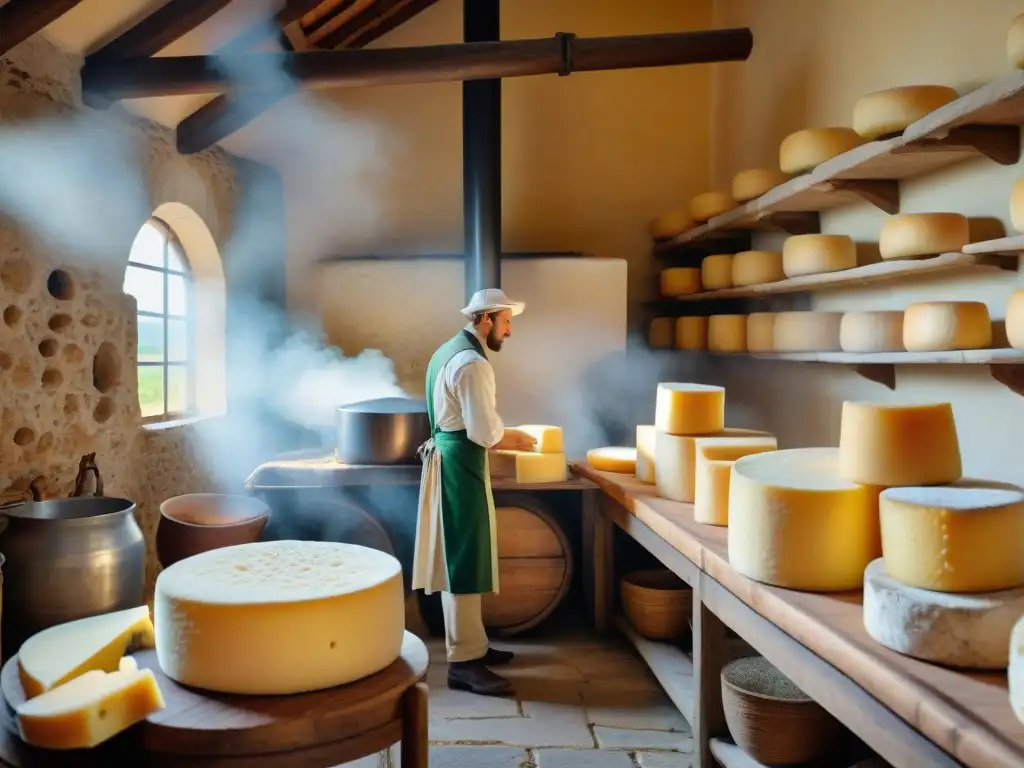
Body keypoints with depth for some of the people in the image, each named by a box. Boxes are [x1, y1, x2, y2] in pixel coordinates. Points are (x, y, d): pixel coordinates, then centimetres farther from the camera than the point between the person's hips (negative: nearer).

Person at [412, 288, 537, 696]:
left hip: (449, 458, 11)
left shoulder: (450, 351, 15)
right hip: (461, 465, -11)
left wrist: (504, 436, 14)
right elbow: (486, 433, -21)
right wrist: (516, 440, -3)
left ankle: (470, 644, 28)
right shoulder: (471, 363, -18)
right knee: (465, 559, -4)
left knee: (459, 557, 16)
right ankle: (463, 661, 4)